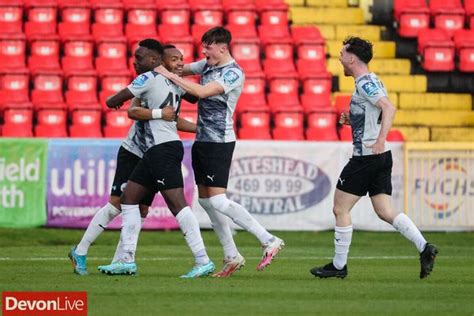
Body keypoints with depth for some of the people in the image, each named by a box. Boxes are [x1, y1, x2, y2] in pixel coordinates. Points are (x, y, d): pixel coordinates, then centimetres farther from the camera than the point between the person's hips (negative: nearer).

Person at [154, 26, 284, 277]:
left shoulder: (233, 73, -15)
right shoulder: (207, 65, 10)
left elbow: (201, 91, -26)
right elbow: (181, 69, 24)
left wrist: (169, 75, -20)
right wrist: (161, 70, 3)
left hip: (219, 142, -9)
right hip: (202, 141, 9)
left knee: (217, 201, -15)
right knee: (205, 200, 9)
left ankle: (269, 241, -13)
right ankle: (232, 257, 15)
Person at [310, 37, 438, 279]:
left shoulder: (364, 83, -13)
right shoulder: (370, 82, 17)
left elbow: (389, 107, -28)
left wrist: (380, 139, -37)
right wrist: (351, 120, 15)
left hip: (366, 157, -9)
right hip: (381, 159, 9)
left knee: (340, 209, 1)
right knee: (385, 212, 5)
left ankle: (339, 266, 7)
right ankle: (424, 248, -9)